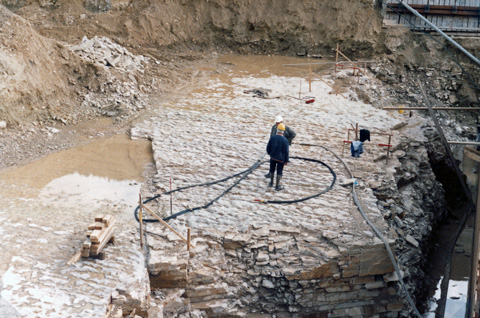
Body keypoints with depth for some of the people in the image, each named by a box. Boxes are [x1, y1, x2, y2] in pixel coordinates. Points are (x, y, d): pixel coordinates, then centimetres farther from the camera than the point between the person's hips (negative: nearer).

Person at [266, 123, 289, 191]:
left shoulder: (272, 138, -8)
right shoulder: (285, 140, -17)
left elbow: (268, 147, 2)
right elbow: (286, 151, -13)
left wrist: (270, 153, 22)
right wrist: (286, 160, -3)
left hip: (273, 157, 3)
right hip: (281, 158, -3)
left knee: (272, 170, 21)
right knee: (279, 172, 7)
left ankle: (271, 183, 33)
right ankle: (277, 186, 11)